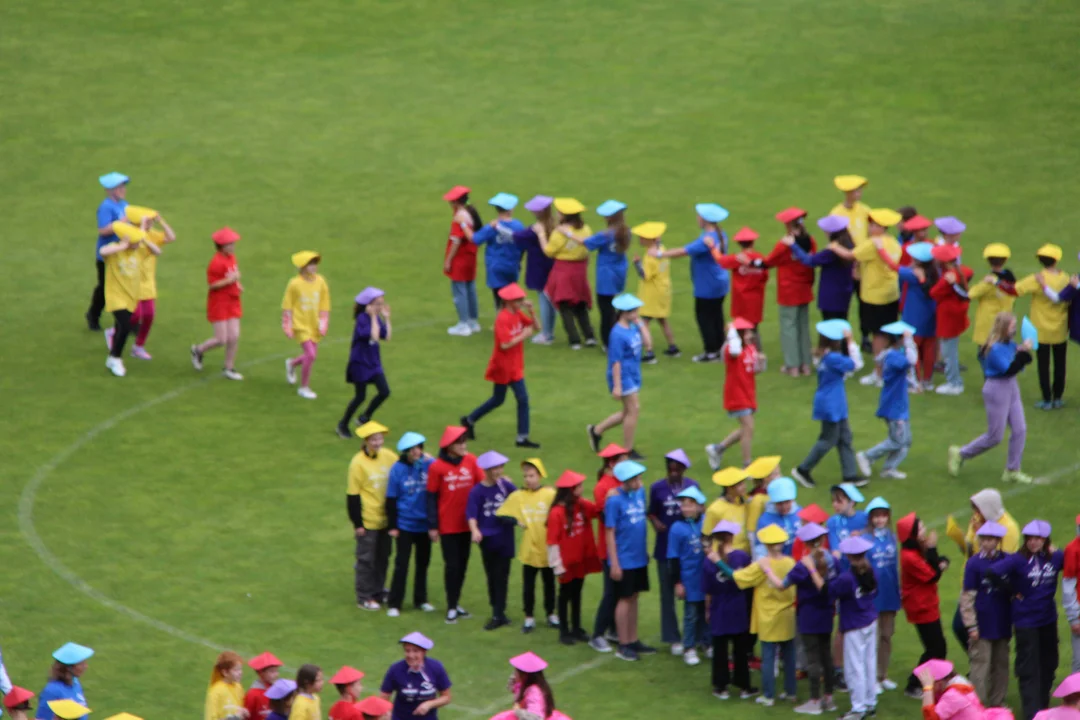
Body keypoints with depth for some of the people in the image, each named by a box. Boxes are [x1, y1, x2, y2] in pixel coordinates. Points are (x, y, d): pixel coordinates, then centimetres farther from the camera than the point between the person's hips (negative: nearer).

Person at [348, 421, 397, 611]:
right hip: (368, 521, -5)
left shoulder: (389, 456, 0)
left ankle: (378, 592, 29)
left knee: (383, 557, 15)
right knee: (366, 559, 3)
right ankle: (364, 598, 12)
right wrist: (357, 523, -13)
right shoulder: (358, 463, -14)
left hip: (386, 517, 5)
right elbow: (353, 495, -12)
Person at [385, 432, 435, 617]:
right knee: (401, 565, 2)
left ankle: (421, 600, 29)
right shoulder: (398, 468, -10)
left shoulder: (430, 465, -6)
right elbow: (391, 499, -5)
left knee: (423, 563, 14)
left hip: (424, 523, 3)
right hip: (405, 524, -3)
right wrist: (392, 526, -6)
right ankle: (394, 604, 10)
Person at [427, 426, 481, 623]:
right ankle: (451, 607, 9)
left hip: (466, 523, 4)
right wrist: (432, 526, -7)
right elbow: (431, 497, -7)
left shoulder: (471, 461, -3)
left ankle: (456, 603, 24)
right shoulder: (437, 468, -13)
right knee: (452, 565, 0)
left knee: (463, 564, 11)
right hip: (447, 525, -4)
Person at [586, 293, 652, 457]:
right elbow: (616, 361, -20)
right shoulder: (618, 334, -20)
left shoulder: (633, 327, 4)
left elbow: (648, 345, 2)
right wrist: (617, 385, -21)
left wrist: (641, 325, -4)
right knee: (634, 410, -4)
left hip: (633, 376, 9)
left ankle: (596, 430, 28)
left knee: (628, 412, 15)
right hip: (623, 376, -9)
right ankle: (629, 449, 8)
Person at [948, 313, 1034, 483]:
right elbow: (1008, 370, -26)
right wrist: (1023, 353, -26)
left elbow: (1018, 366, 11)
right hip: (997, 390, -8)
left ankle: (1012, 471, 17)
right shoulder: (995, 349, -23)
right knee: (994, 437, 1)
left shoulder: (1010, 345, 2)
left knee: (1020, 430, 6)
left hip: (1011, 388, 8)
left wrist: (1023, 352, -7)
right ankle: (960, 454, 20)